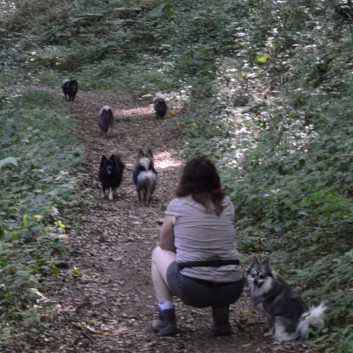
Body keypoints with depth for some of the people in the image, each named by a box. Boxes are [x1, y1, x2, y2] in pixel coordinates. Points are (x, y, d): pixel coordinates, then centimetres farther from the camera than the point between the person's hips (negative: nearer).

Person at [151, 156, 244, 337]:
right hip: (231, 289, 3)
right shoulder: (227, 204, 10)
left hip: (192, 290, -3)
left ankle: (166, 318, 15)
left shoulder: (177, 205, 1)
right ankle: (221, 317, 16)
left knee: (158, 253, 25)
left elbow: (165, 246, 13)